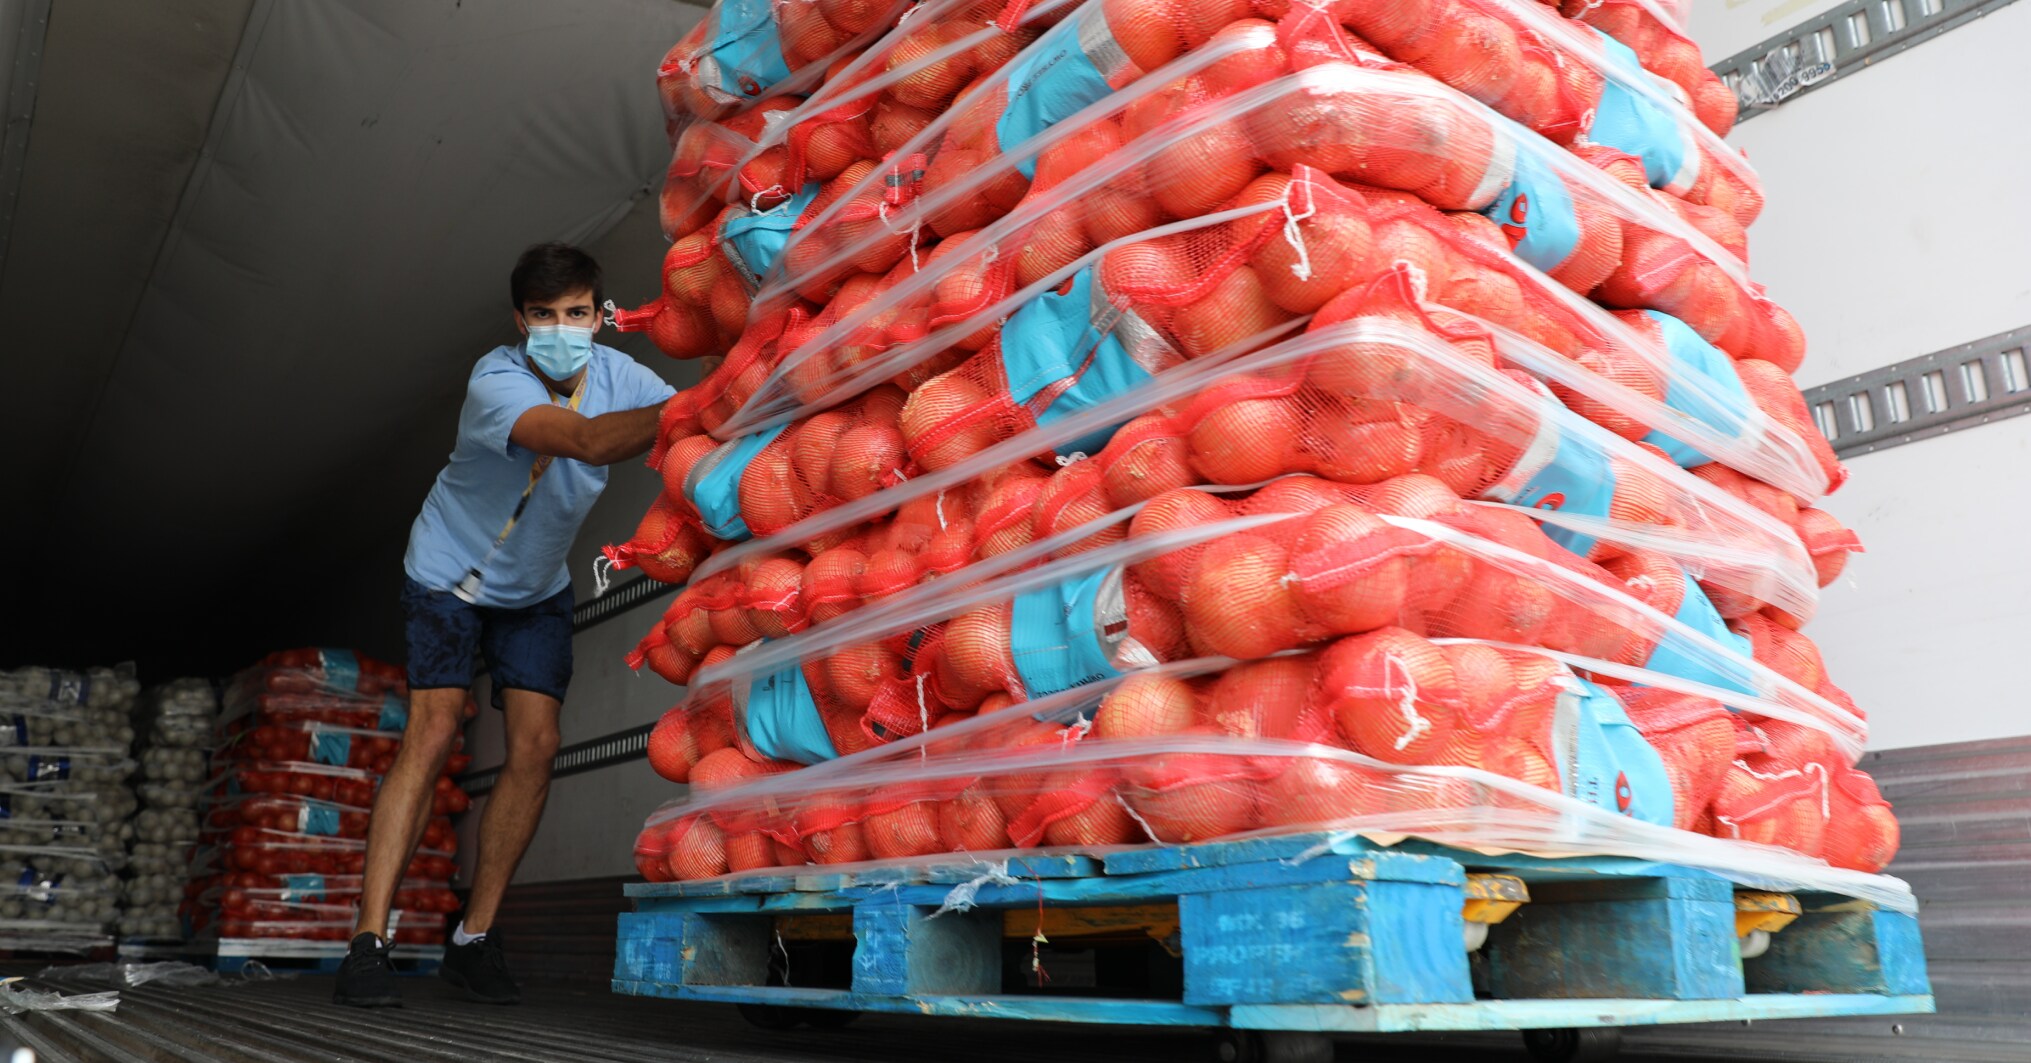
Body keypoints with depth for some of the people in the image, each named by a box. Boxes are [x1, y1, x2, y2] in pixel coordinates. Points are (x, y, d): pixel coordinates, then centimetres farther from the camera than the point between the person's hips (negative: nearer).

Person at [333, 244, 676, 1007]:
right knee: (432, 736, -15)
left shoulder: (616, 375, -14)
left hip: (537, 588, 4)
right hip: (450, 574, -4)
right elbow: (587, 441, -48)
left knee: (535, 746, -6)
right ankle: (368, 942, -10)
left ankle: (473, 940, 4)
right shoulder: (496, 381, -30)